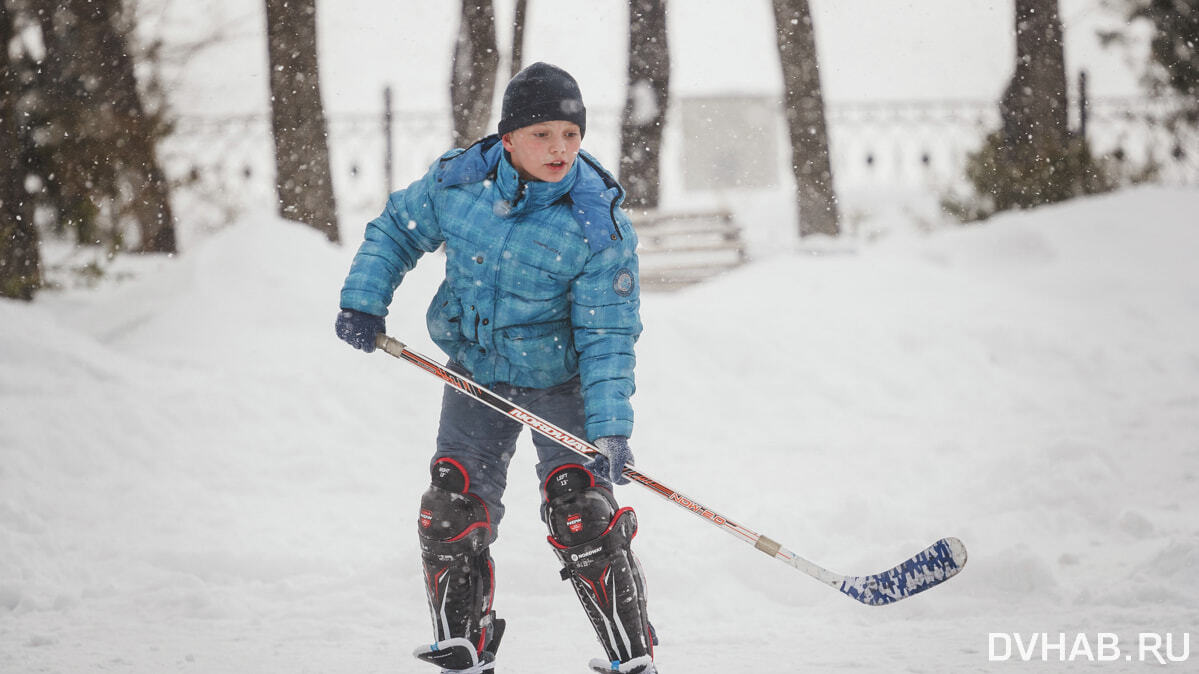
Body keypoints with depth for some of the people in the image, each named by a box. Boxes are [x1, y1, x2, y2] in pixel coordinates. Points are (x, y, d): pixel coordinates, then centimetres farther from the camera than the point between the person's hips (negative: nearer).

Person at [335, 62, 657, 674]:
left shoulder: (599, 225, -22)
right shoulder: (458, 182, -13)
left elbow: (607, 337, -20)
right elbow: (396, 231, 7)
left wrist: (610, 428, -28)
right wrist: (363, 301, -4)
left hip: (560, 384, -3)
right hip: (475, 374, 4)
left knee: (582, 517, -13)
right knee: (452, 512, 0)